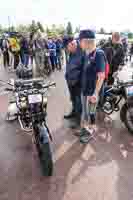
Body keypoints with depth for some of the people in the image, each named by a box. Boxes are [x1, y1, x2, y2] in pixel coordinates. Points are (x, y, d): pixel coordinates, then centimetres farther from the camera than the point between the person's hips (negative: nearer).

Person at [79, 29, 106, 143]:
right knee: (85, 112, 20)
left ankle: (91, 132, 31)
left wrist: (95, 93, -23)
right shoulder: (88, 54, 5)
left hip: (92, 92, -7)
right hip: (85, 90, 8)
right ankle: (85, 128, 40)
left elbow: (101, 76, -22)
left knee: (91, 113, 10)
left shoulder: (99, 54, -20)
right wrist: (83, 88, 16)